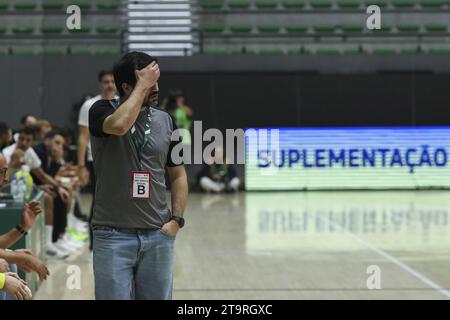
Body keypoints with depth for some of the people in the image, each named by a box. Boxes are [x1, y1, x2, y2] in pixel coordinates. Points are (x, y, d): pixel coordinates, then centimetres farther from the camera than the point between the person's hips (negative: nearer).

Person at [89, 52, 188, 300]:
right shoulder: (102, 111, -3)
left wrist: (177, 219, 3)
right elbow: (119, 125, -29)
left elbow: (178, 175, 15)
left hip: (158, 236, 4)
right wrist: (142, 85, -17)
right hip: (112, 235, -4)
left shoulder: (165, 120, 9)